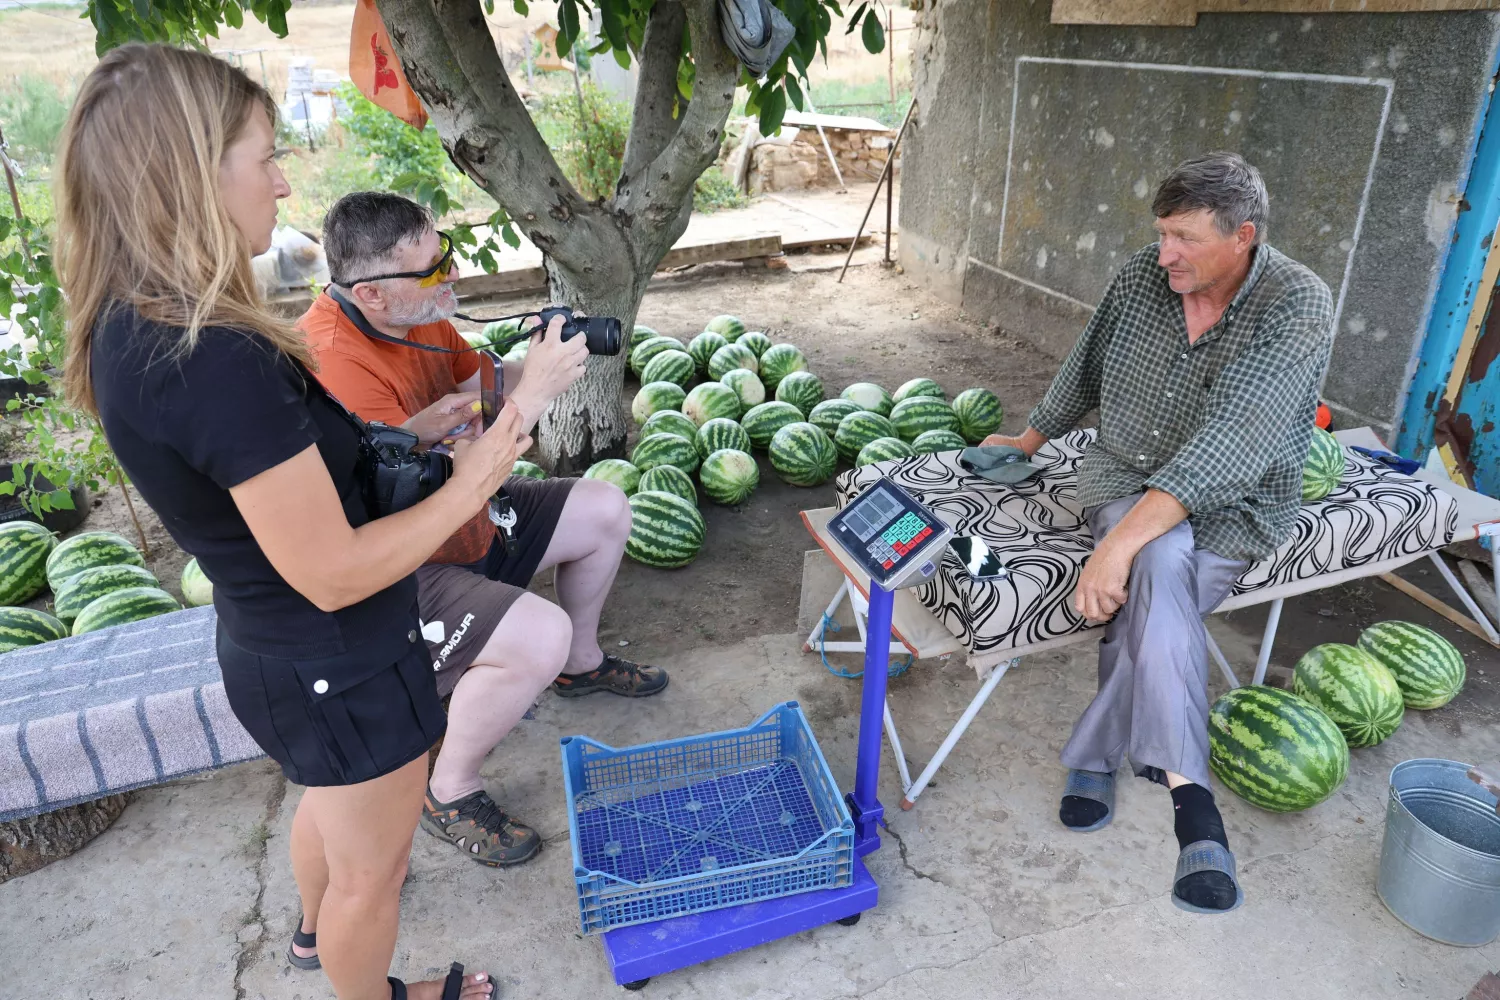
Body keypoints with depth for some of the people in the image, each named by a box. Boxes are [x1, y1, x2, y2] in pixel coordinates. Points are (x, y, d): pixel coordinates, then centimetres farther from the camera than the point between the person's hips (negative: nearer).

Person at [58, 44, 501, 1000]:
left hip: (272, 649, 9)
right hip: (344, 668, -9)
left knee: (332, 801, 36)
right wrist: (468, 486, -18)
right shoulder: (220, 364, -34)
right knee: (371, 866, 19)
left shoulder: (133, 329, -4)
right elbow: (332, 573, -28)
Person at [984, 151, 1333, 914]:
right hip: (1123, 477, 2)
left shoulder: (1298, 307, -20)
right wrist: (1031, 438, 25)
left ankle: (1094, 755, -16)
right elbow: (1085, 370, 15)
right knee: (1161, 565, -32)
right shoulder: (1141, 276, -4)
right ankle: (1186, 789, -31)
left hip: (1235, 508, -2)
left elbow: (1231, 444, -32)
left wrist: (1120, 541, -40)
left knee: (1143, 590, -33)